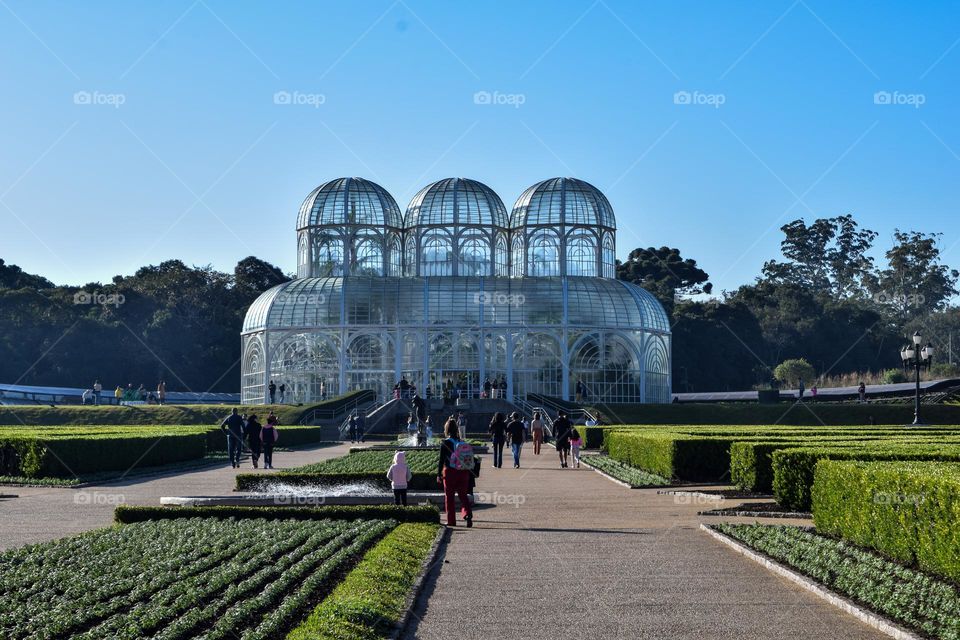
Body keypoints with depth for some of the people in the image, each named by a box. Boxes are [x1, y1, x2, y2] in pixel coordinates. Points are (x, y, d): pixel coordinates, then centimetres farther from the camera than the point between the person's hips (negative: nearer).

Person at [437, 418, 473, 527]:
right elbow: (471, 459, 8)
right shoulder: (463, 443, 5)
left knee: (449, 497, 8)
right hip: (464, 473, 4)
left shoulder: (445, 443, -9)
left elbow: (441, 460, -9)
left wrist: (439, 475, -3)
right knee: (463, 495, 13)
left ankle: (451, 521, 11)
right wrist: (470, 472, 17)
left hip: (450, 472, -4)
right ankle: (468, 513, -12)